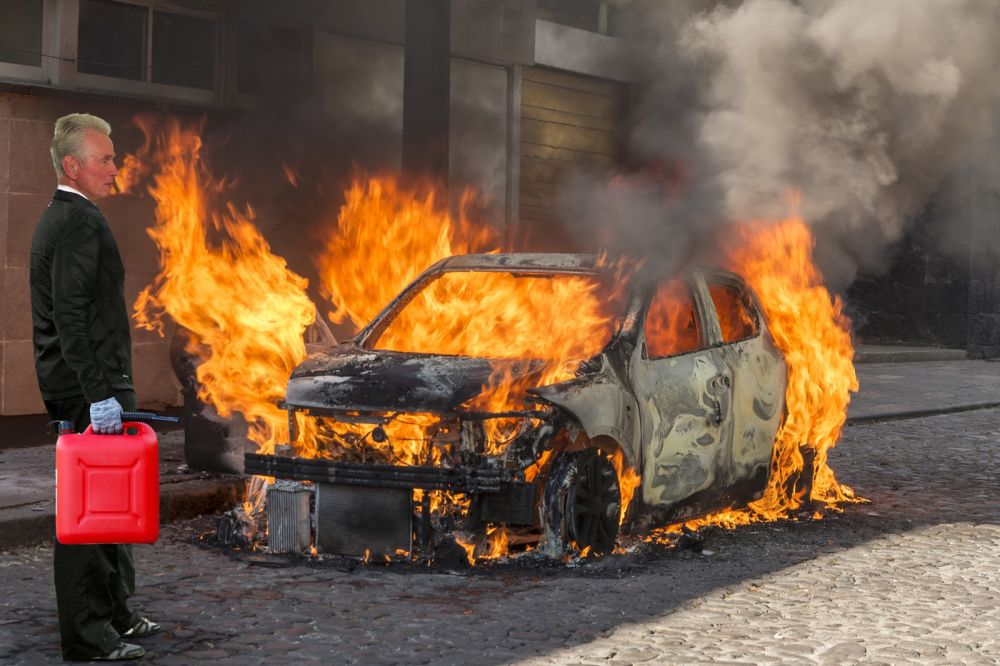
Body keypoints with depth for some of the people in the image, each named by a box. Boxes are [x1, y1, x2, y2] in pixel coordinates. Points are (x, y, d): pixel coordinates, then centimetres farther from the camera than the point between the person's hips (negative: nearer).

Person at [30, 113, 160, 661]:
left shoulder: (59, 218, 17)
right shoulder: (79, 222, -15)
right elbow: (70, 317, -23)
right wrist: (99, 395, -25)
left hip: (88, 387, 11)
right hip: (90, 387, -11)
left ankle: (113, 615, 28)